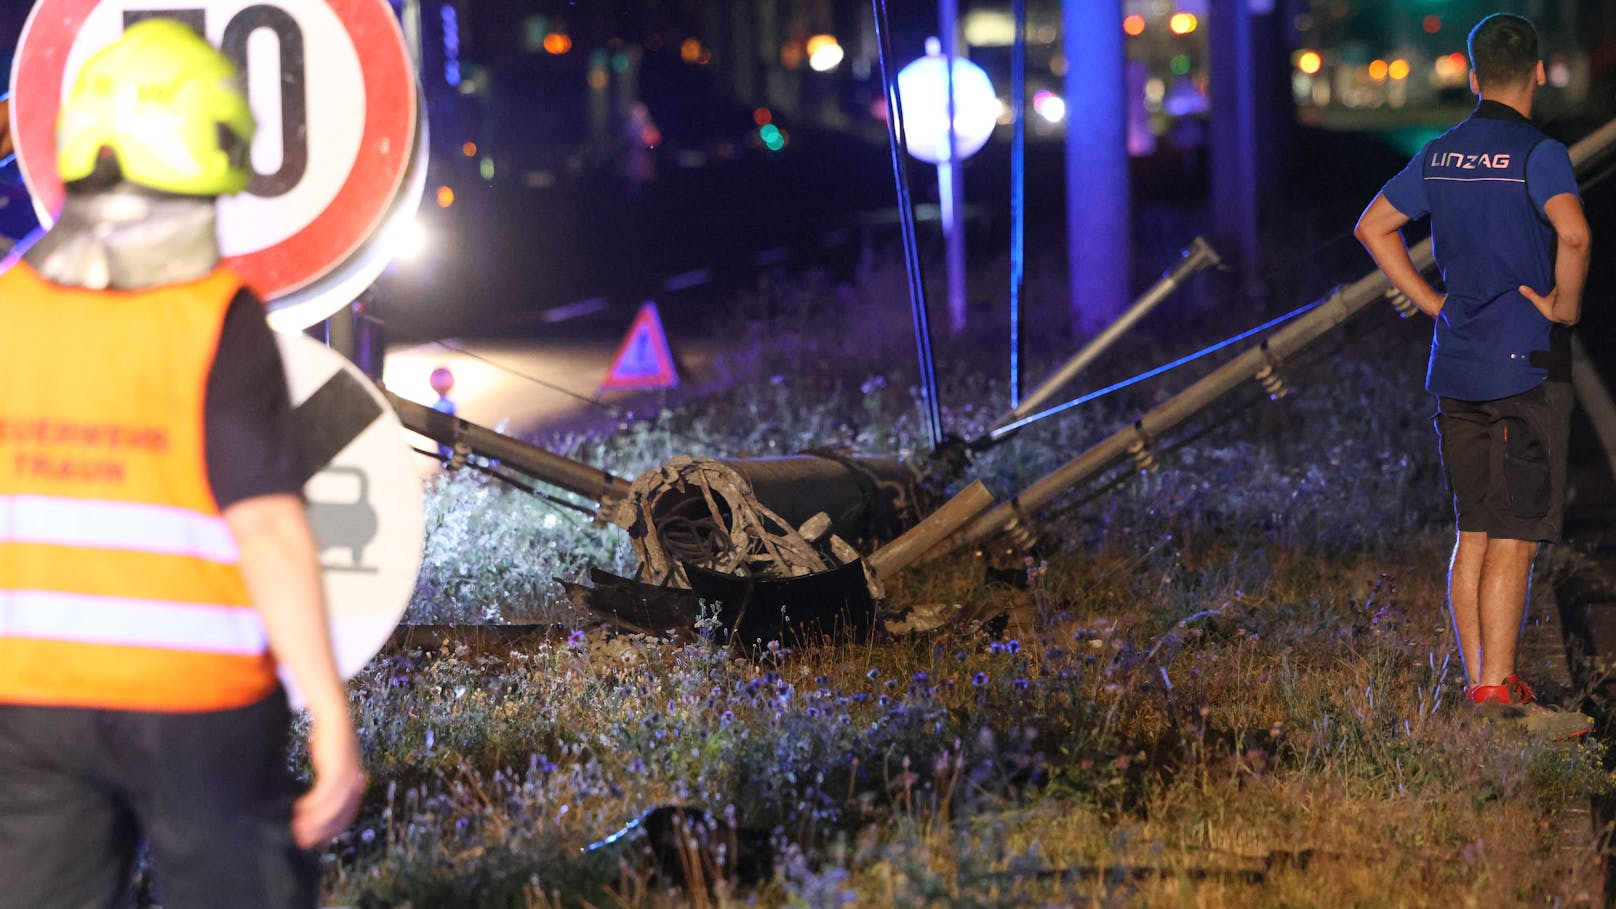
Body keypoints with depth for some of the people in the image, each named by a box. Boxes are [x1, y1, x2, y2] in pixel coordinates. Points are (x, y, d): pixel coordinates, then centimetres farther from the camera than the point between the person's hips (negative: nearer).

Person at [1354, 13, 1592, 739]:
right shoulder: (1537, 153, -11)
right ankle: (1497, 690, -3)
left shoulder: (1439, 155, 9)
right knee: (1513, 540, -3)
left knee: (1473, 536, 11)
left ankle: (1478, 685, 14)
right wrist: (1566, 306, -13)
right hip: (1525, 366, -6)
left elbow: (1373, 227, 17)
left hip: (1456, 365, 6)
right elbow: (1572, 232, -28)